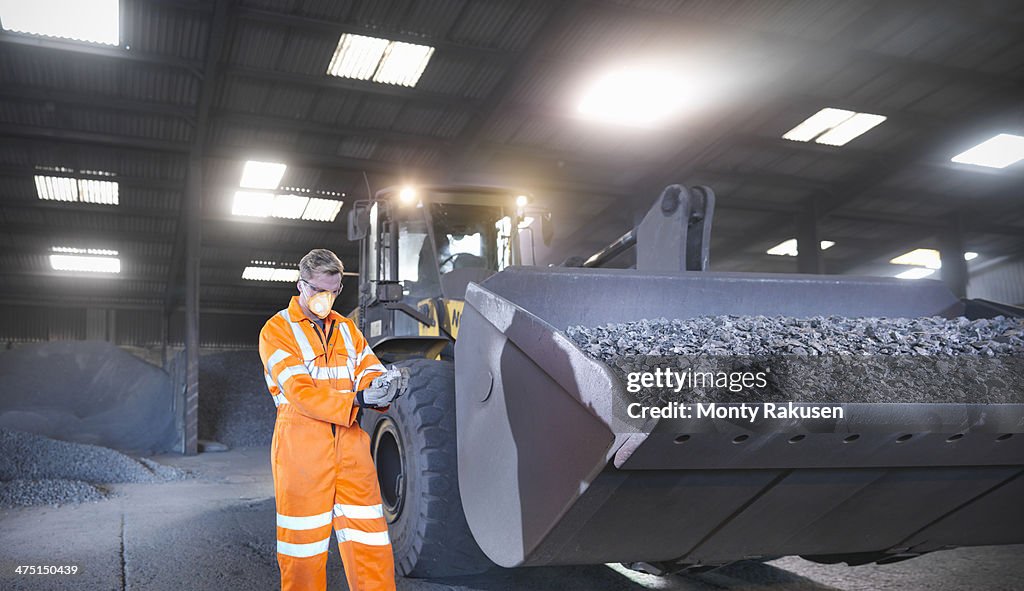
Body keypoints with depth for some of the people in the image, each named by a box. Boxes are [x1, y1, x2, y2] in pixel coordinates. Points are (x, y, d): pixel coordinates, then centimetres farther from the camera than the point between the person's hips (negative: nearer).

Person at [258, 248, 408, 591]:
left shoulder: (346, 329, 16)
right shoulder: (277, 331, -2)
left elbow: (370, 373, 8)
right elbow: (300, 393, -14)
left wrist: (386, 384, -17)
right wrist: (358, 400, -25)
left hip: (350, 443, 5)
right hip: (301, 447, -4)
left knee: (370, 537, 2)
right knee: (304, 543, 4)